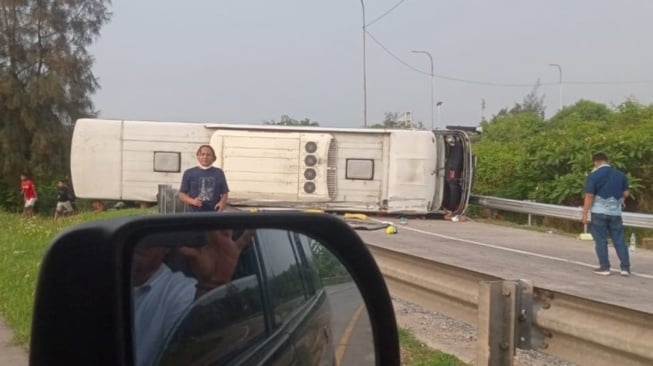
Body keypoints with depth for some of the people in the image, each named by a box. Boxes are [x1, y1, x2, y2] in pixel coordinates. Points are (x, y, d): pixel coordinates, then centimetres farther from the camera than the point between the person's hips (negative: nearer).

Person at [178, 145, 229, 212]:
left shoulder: (219, 173, 11)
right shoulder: (189, 173, 6)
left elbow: (225, 193, 14)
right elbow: (182, 195, 7)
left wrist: (222, 202, -8)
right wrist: (192, 201, -13)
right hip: (195, 214, -2)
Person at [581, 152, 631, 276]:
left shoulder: (593, 176, -9)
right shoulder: (621, 175, 4)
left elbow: (589, 196, -12)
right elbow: (626, 193, 7)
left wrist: (585, 213, -7)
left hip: (599, 212, -3)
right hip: (615, 213, 4)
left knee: (601, 240, 3)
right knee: (619, 240, 8)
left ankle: (604, 267, 3)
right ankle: (625, 267, 6)